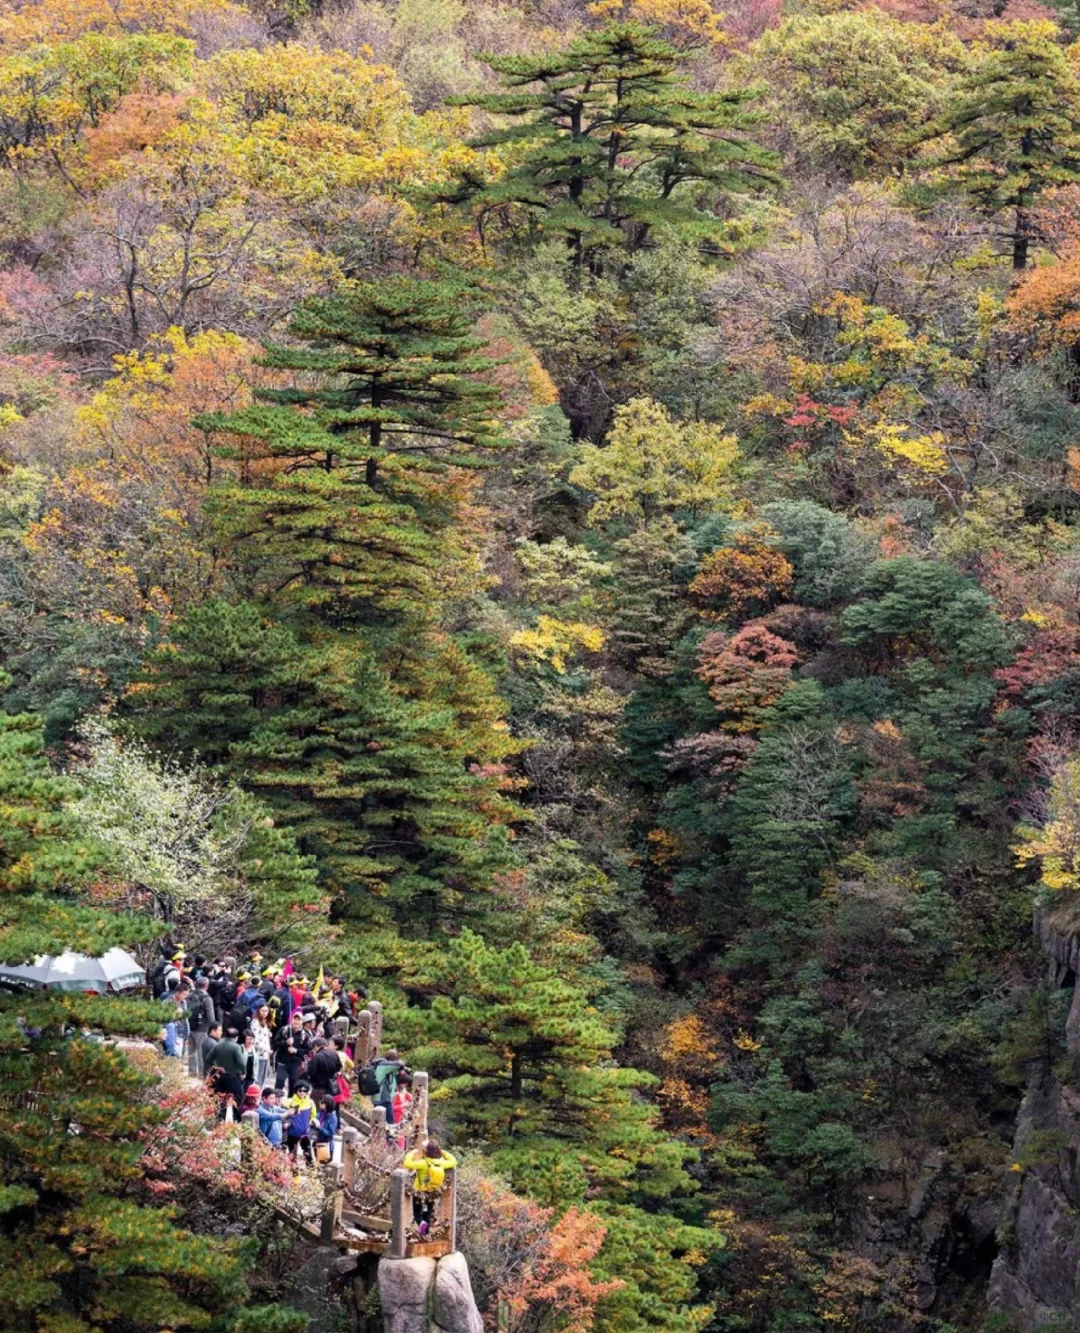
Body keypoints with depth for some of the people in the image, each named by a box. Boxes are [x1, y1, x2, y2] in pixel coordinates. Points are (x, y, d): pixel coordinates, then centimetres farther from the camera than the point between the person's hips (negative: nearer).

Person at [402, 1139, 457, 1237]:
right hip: (432, 1193, 4)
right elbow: (453, 1161, 4)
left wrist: (412, 1153, -22)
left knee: (416, 1211, 17)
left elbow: (407, 1164, -37)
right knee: (428, 1212, 24)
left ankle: (421, 1222, -13)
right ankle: (426, 1232, 26)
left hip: (419, 1193, -4)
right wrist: (443, 1153, 4)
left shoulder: (424, 1163, -30)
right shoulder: (441, 1163, -15)